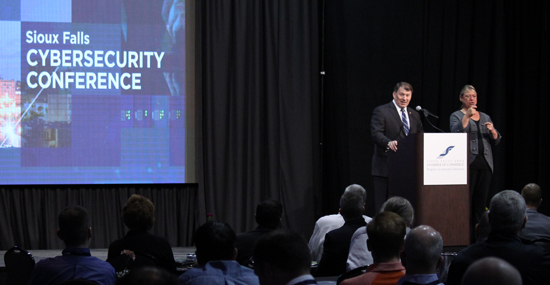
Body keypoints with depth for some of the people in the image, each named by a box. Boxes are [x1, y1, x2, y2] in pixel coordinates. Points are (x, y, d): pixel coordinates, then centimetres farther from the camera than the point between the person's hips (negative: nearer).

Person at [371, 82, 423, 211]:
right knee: (383, 205, -5)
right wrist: (388, 142, -32)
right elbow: (375, 134, -13)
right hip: (385, 168, -5)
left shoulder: (414, 115, 19)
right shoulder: (381, 111, -1)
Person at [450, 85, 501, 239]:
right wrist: (467, 116, -20)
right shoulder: (457, 116, 6)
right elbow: (456, 133, -13)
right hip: (467, 162, -5)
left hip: (485, 162, 5)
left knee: (482, 200, 3)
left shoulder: (485, 117, 20)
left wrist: (493, 131, -4)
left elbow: (496, 141, 16)